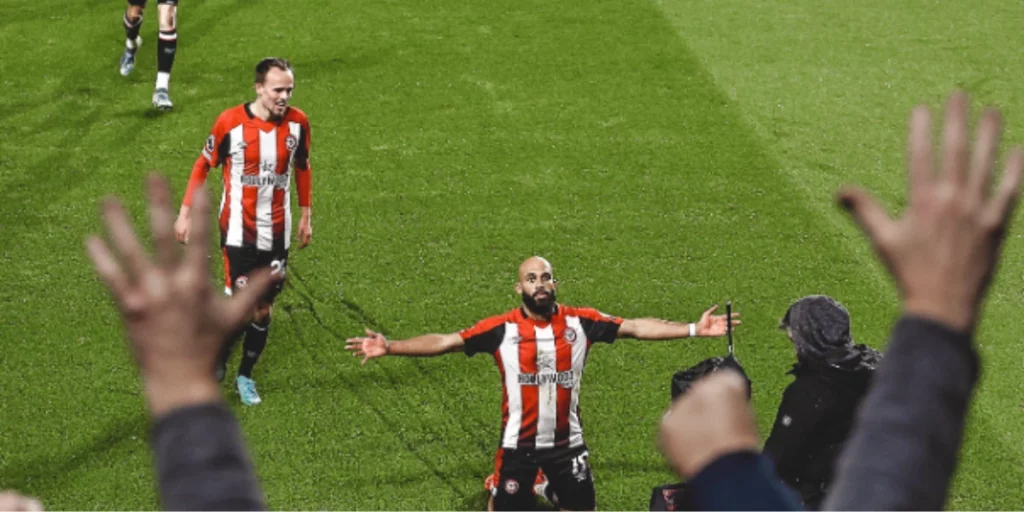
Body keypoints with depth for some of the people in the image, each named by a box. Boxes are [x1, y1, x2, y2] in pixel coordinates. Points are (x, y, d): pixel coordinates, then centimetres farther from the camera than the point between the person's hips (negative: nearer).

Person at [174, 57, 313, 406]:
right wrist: (185, 213, -2)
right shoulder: (231, 122, -15)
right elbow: (203, 166, -2)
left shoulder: (298, 122, -5)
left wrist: (305, 216, 14)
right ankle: (216, 367, 16)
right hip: (239, 231, -3)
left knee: (264, 309, 9)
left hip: (277, 233, 3)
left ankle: (246, 376, 27)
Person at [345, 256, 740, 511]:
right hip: (520, 442, -1)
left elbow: (635, 327, -9)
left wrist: (693, 329, -14)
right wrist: (389, 348, -22)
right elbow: (445, 342, -14)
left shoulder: (580, 322, -8)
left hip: (567, 440, 2)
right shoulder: (501, 329, -12)